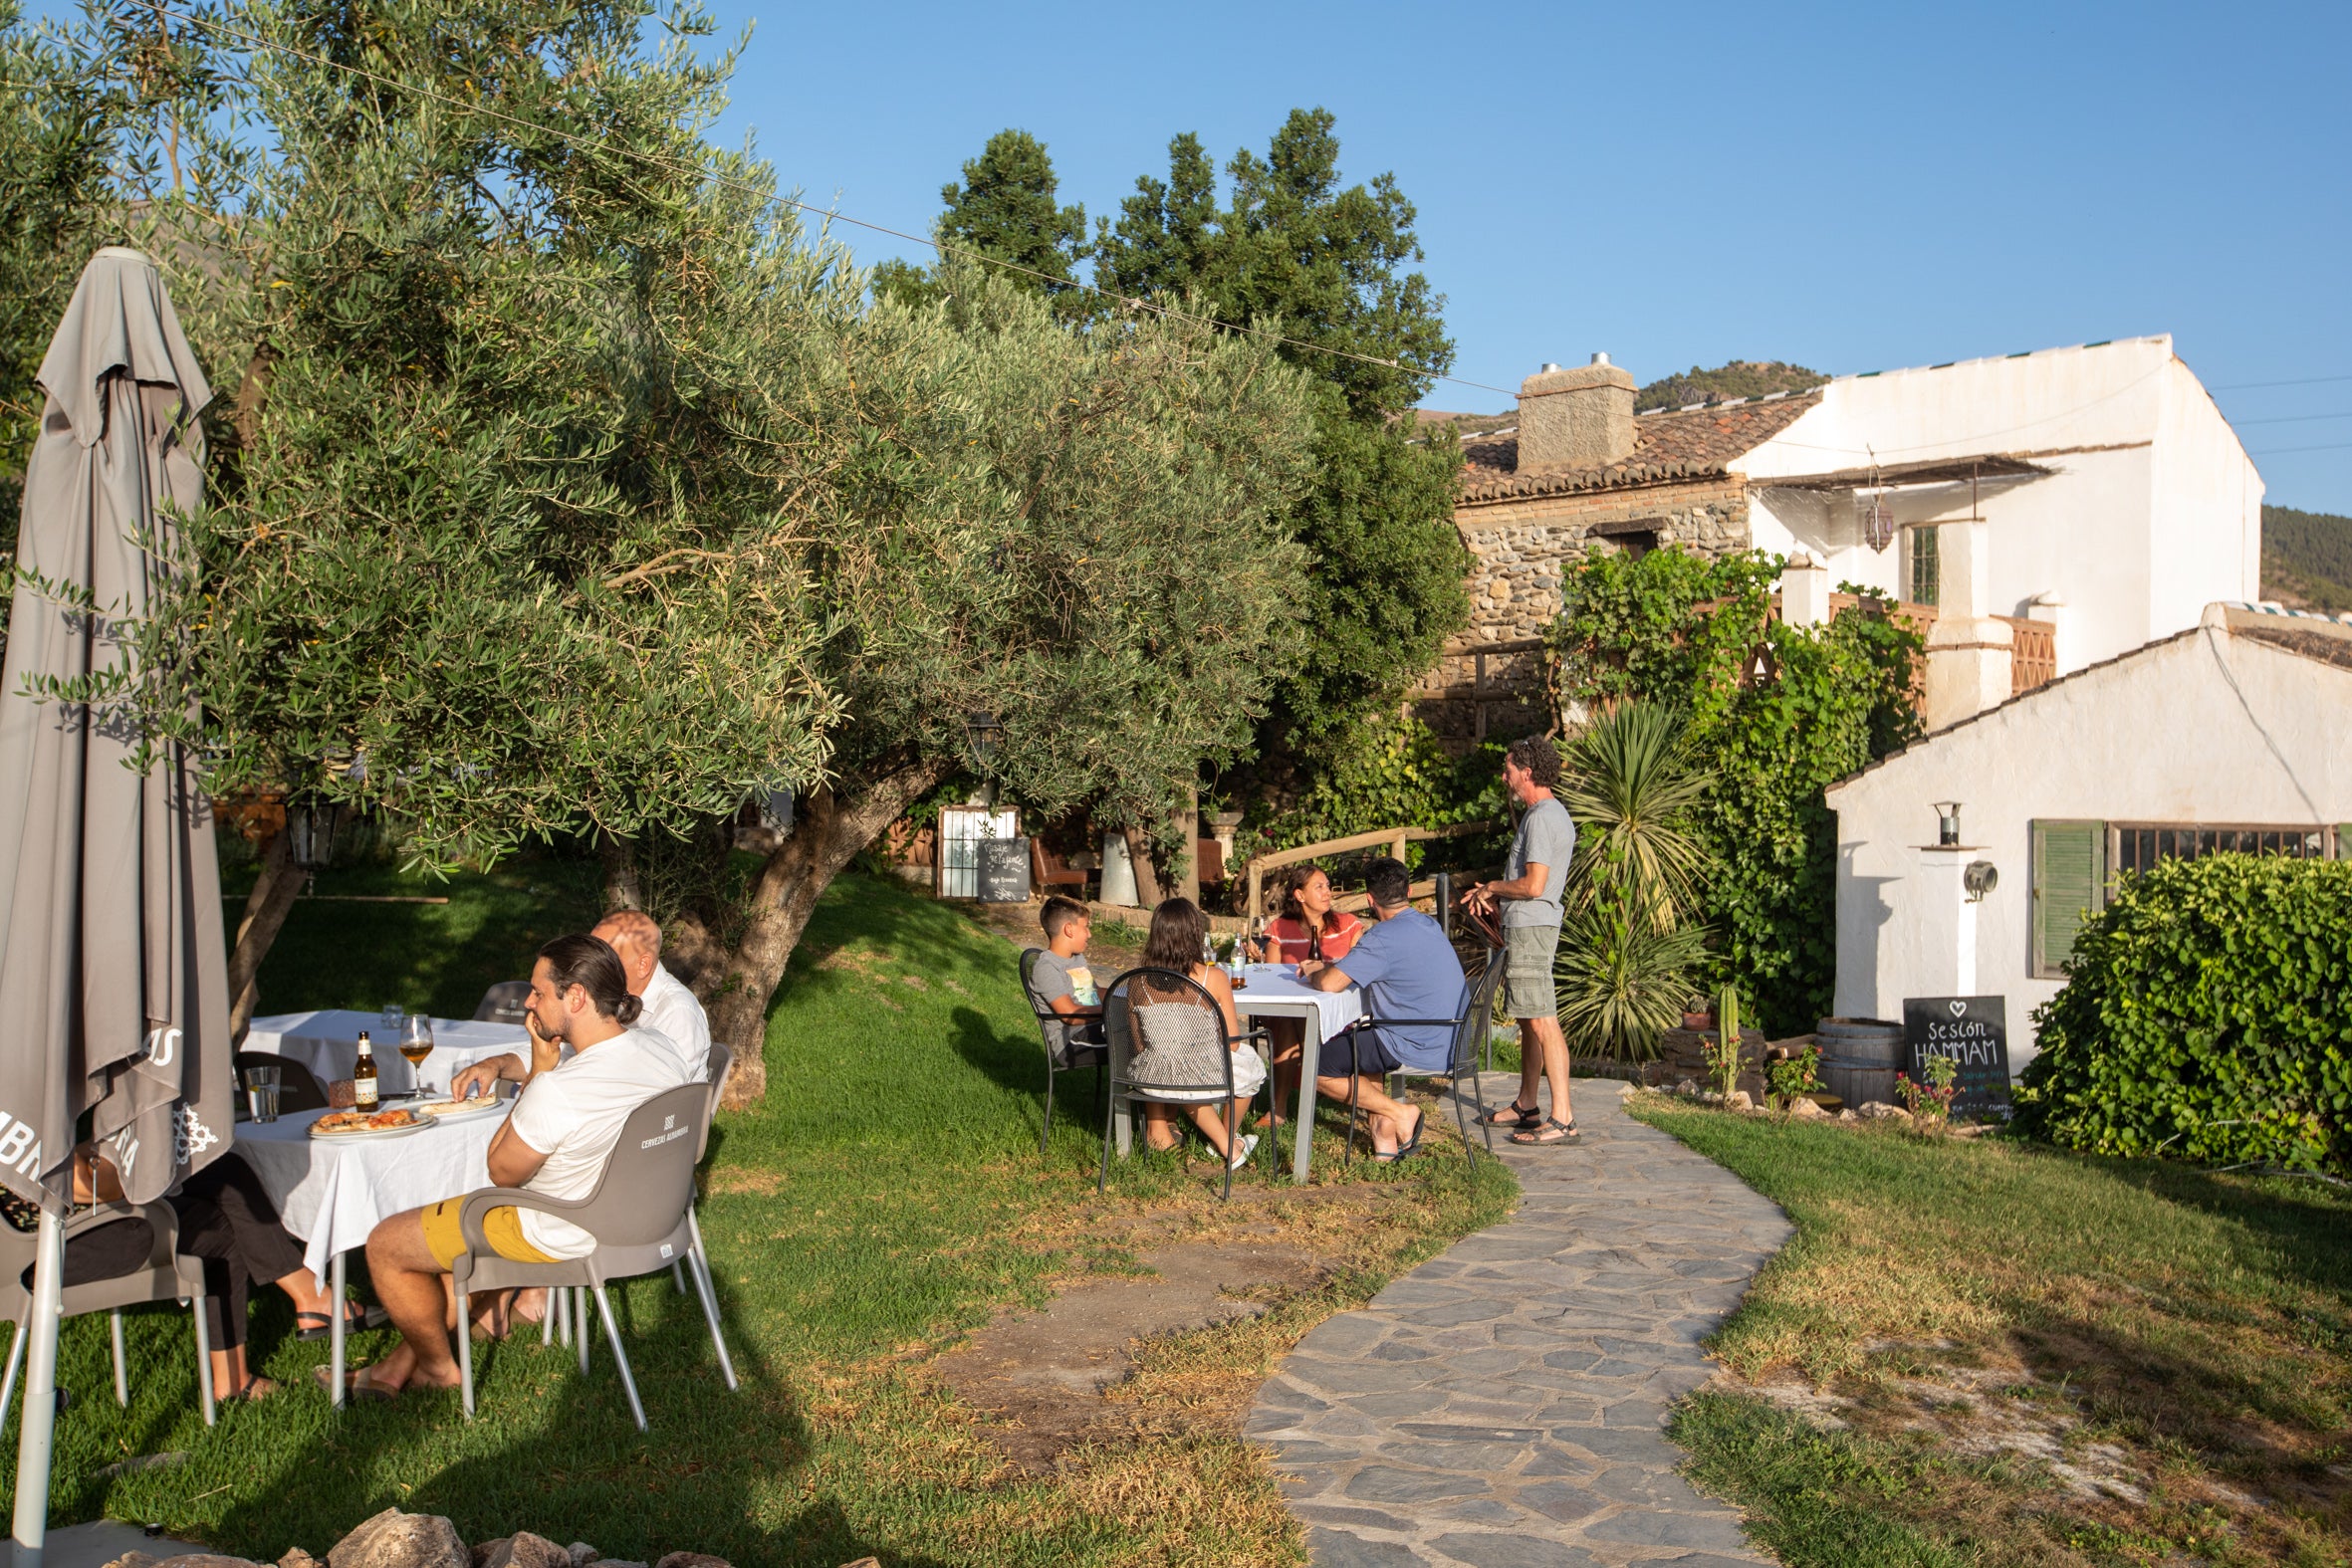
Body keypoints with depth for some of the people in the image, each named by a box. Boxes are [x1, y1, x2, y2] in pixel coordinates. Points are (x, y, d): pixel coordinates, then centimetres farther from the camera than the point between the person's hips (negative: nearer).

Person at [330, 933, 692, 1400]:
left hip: (563, 1237, -9)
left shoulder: (558, 1090, -33)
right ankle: (399, 1366, 35)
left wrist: (540, 1068, -15)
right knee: (463, 1218, 30)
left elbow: (502, 1172, -15)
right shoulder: (661, 1050, -9)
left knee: (386, 1244, 9)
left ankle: (438, 1368, 31)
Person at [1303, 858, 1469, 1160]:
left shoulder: (1385, 937, -18)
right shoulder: (1429, 926, 12)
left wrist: (1314, 974, 1)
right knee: (1359, 1038, 31)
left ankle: (1400, 1114, 2)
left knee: (1318, 1070, 1)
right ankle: (1384, 1132, 18)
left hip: (1418, 1050, -9)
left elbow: (1329, 983, -22)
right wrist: (1325, 966, 21)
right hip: (1449, 1044, 9)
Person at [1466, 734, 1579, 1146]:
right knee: (1529, 1020, 17)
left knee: (1542, 1022, -12)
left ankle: (1563, 1119, -13)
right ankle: (1527, 1106, 26)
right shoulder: (1552, 813, 17)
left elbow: (1533, 885, -23)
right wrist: (1497, 894, 14)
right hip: (1529, 927, 11)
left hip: (1530, 927, -11)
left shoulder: (1541, 818, -16)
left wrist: (1492, 887, -6)